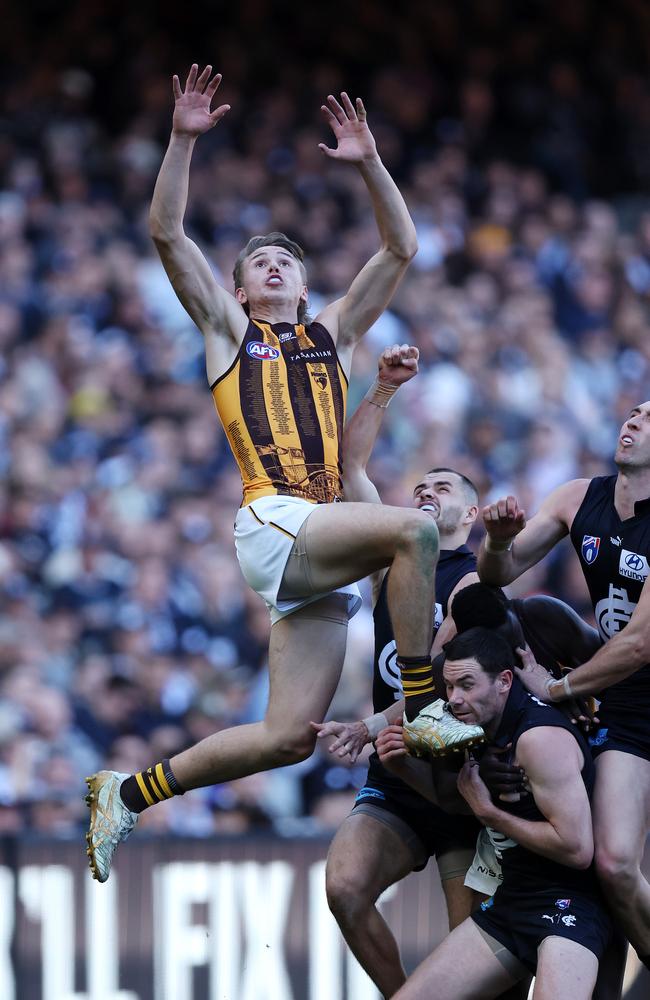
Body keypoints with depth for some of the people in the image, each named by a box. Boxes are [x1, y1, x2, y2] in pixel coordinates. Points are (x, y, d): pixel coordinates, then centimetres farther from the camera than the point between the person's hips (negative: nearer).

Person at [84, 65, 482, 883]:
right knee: (413, 528, -30)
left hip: (323, 554, 5)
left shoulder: (332, 335, 26)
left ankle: (128, 794, 9)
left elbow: (400, 249, 19)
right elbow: (167, 233, 5)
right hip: (274, 521, -5)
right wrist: (183, 139, -4)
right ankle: (421, 710, -27)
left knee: (288, 737, -3)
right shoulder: (228, 332, 16)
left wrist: (368, 163, 8)